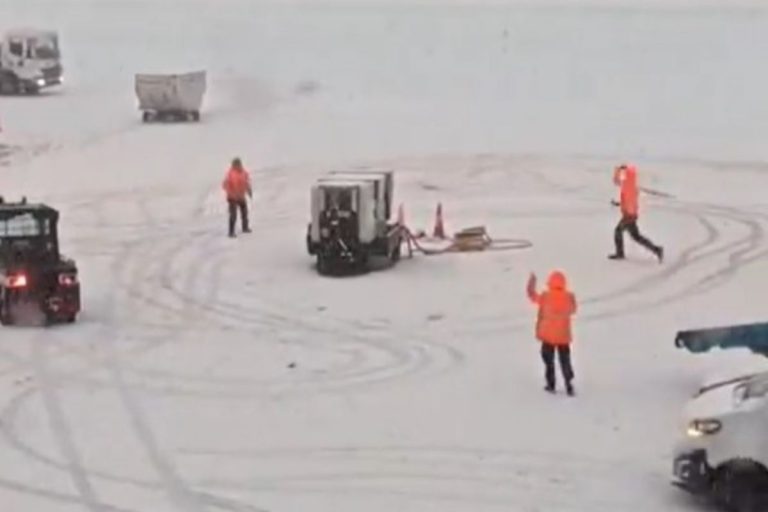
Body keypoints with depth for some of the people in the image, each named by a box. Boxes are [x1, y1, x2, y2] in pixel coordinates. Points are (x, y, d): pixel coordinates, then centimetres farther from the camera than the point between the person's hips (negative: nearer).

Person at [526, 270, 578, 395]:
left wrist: (532, 280, 17)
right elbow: (573, 310, 7)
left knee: (548, 360, 14)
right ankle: (569, 386, 2)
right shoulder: (569, 297, -12)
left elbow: (532, 295, 2)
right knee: (565, 361, 9)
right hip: (564, 336, 1)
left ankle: (551, 384, 16)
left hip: (548, 335, -1)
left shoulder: (545, 297, -16)